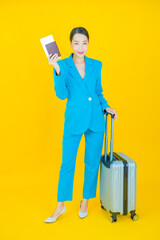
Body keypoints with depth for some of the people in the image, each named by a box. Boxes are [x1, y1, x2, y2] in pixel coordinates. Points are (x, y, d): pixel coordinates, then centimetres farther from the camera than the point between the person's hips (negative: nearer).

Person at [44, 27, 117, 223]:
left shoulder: (96, 65, 6)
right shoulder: (62, 65, -2)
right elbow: (62, 95, -13)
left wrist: (106, 107, 0)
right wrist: (57, 70, -22)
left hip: (95, 120, 3)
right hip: (74, 121, -2)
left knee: (92, 163, 10)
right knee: (67, 163, 4)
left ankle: (85, 201, 31)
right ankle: (60, 206, 22)